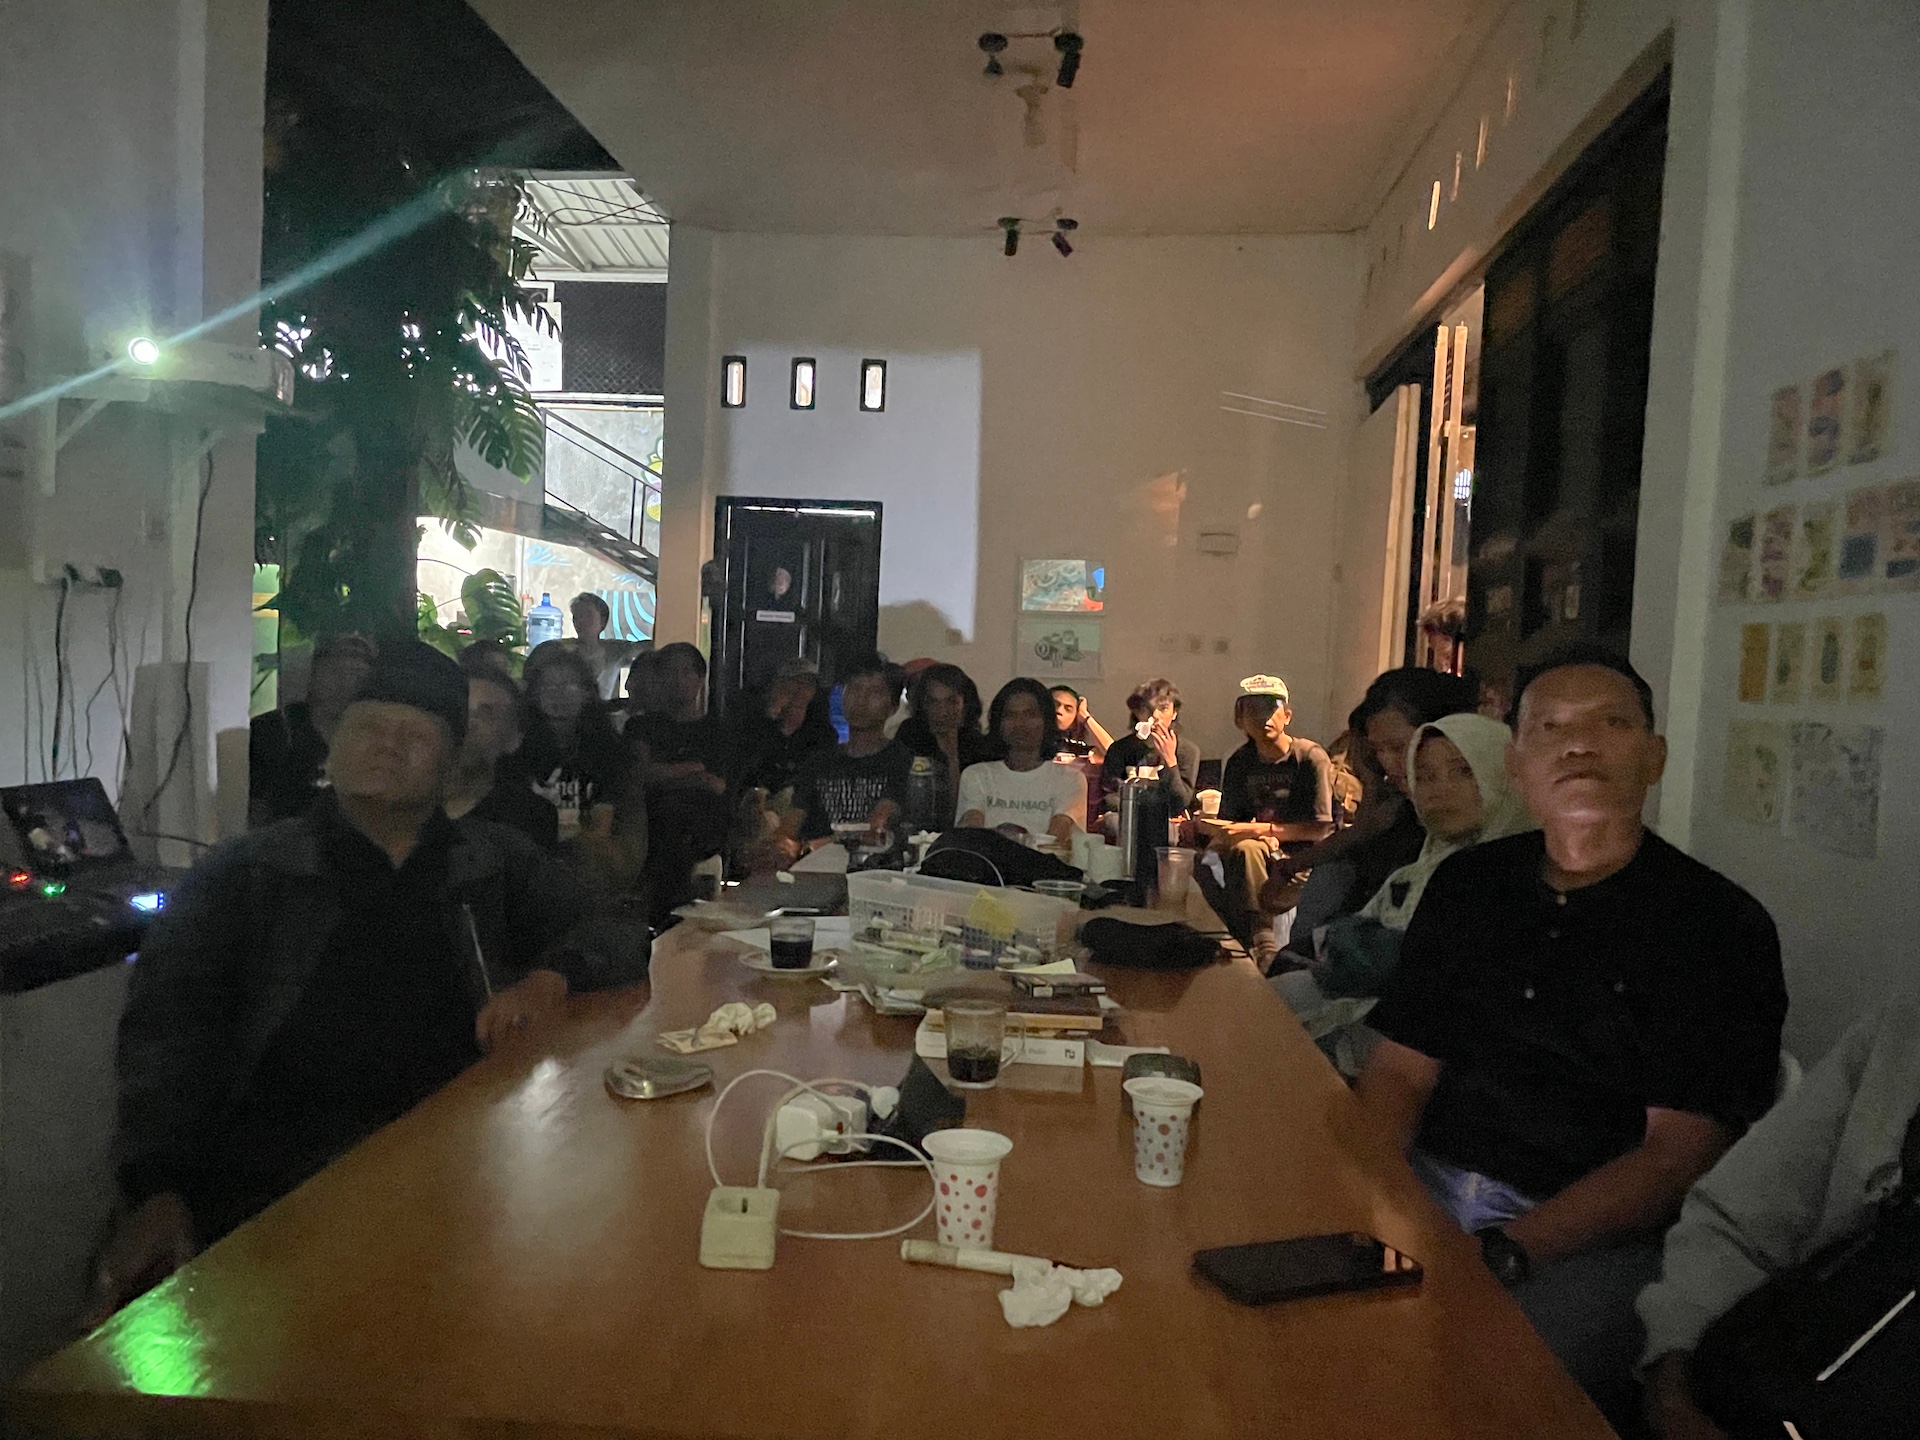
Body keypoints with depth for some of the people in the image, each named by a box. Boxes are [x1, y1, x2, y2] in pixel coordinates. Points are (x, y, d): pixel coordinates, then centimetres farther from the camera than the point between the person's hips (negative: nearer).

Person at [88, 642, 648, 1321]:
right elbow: (168, 1029, 4)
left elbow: (613, 942, 15)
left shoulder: (499, 864, 17)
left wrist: (552, 977, -8)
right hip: (283, 1162, -1)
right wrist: (158, 1190, -11)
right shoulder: (245, 875, 14)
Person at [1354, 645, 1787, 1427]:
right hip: (1426, 1185, 5)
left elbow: (1678, 1155, -10)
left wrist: (1503, 1252, -20)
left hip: (1597, 1235, -4)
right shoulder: (1467, 883, 10)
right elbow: (1400, 1069, 9)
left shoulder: (1719, 927, -4)